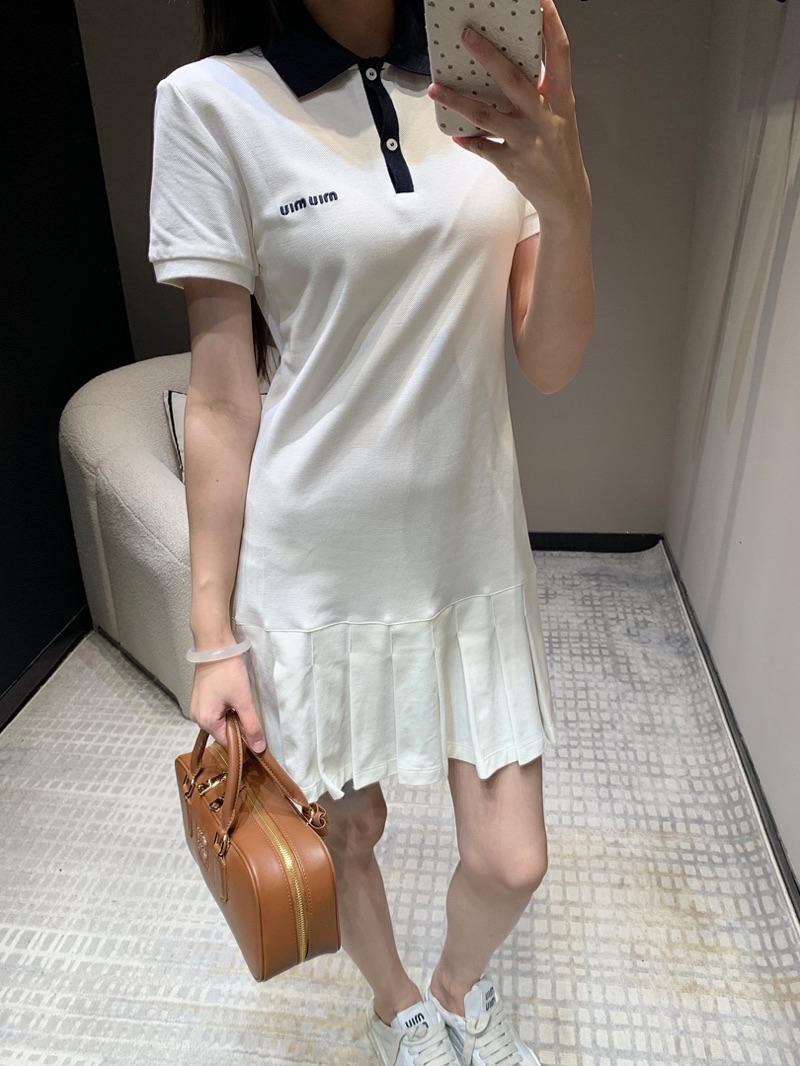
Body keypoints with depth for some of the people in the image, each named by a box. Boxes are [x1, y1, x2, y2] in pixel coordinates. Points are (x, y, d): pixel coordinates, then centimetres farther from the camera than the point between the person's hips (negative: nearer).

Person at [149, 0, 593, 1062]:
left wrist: (567, 200, -20)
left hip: (474, 552, 3)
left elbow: (549, 368, -1)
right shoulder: (212, 103, -6)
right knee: (347, 830, 18)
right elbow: (222, 399, -6)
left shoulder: (491, 94, 5)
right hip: (318, 568, -2)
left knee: (510, 863, 10)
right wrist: (214, 634, -4)